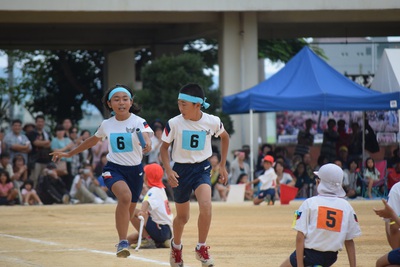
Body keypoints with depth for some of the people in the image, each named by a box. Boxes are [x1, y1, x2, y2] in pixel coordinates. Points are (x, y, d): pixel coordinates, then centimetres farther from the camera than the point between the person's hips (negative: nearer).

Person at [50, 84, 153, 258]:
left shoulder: (139, 122, -10)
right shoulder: (106, 124, 1)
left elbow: (147, 135, -31)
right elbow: (94, 140, 20)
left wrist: (147, 144, -56)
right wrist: (69, 154, 28)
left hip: (135, 170, 1)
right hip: (113, 168, -1)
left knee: (128, 211, 13)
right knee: (125, 196, -31)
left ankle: (122, 242, 42)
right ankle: (123, 242, -28)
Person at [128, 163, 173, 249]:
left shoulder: (154, 190, -12)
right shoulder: (161, 189, 16)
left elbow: (147, 202, -34)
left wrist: (142, 211, -50)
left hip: (161, 231, -10)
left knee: (133, 212, -20)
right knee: (130, 239, 18)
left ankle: (147, 240, -15)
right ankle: (161, 242, 11)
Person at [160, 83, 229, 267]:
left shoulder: (212, 122, -11)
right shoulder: (174, 123, -14)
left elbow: (224, 137, 11)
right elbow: (164, 147, -1)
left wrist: (222, 165, 12)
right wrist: (168, 171, -14)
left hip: (202, 169, 0)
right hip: (181, 170, 0)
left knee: (206, 205, -26)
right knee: (182, 217, 11)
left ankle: (201, 248, -8)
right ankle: (176, 245, 42)